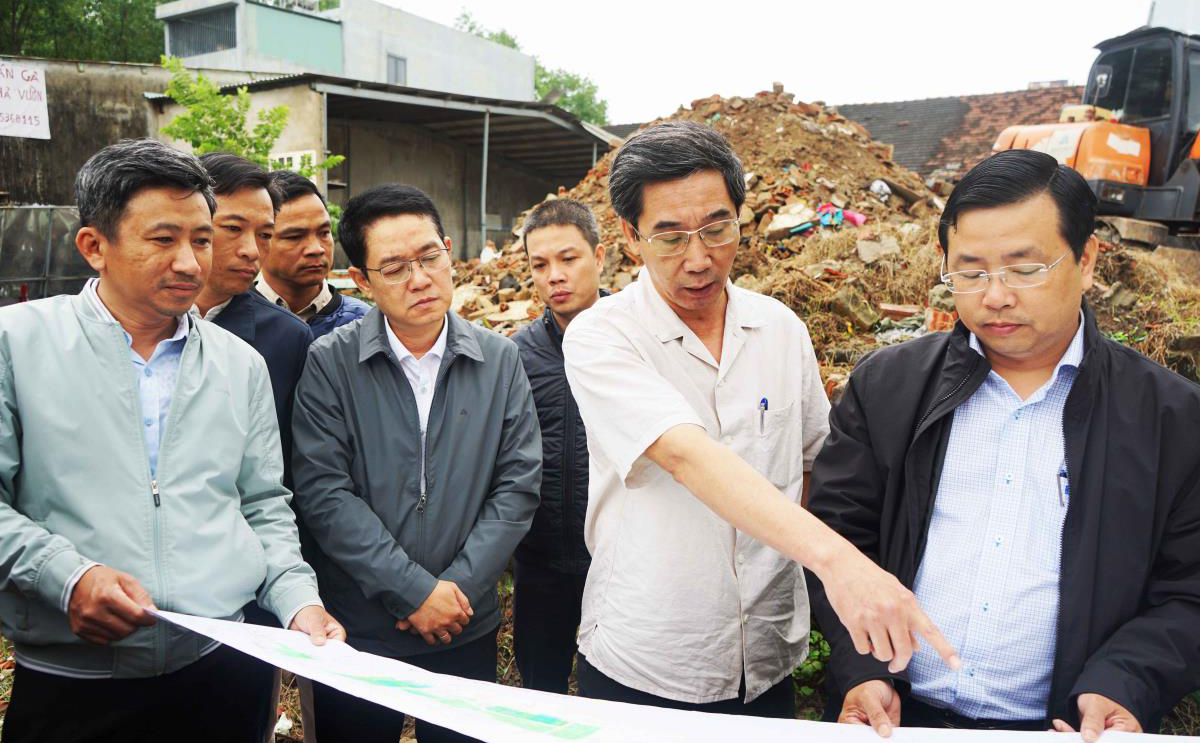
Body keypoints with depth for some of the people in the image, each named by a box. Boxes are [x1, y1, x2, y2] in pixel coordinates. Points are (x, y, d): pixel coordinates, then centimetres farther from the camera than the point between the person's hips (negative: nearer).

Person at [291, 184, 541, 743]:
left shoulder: (499, 360, -1)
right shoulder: (329, 364, -8)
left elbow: (518, 486, -3)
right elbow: (324, 493, -13)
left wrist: (458, 587, -11)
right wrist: (416, 591, -16)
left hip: (466, 631, 2)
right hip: (356, 630, -1)